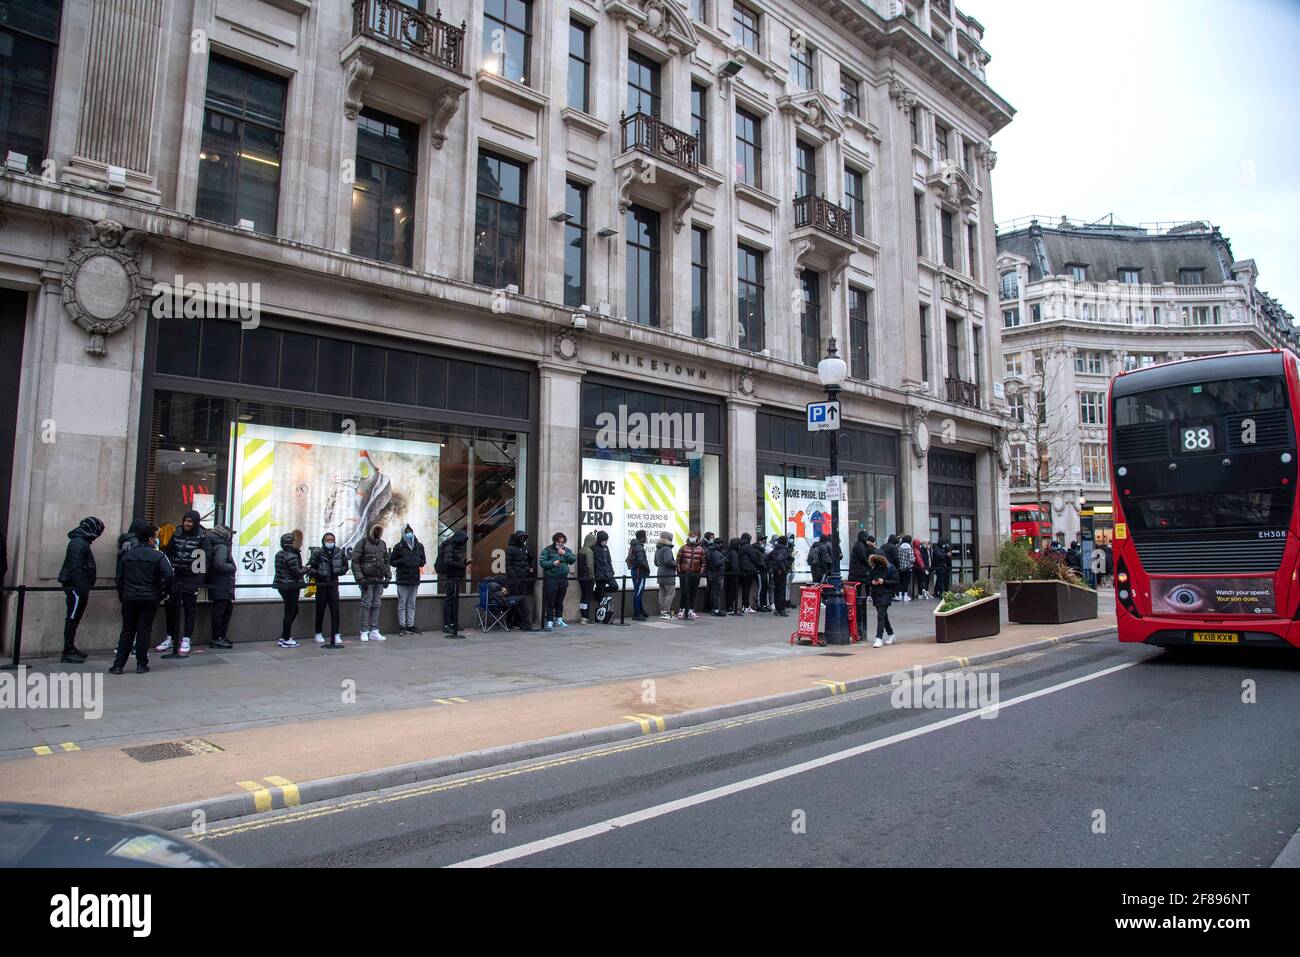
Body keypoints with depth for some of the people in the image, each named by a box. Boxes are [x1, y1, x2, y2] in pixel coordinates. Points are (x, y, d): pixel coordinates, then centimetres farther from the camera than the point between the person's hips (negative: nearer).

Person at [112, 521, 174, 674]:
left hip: (129, 598, 3)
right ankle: (141, 665, 6)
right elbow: (169, 575, -19)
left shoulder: (127, 554, 6)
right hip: (149, 599, -3)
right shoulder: (158, 556, -8)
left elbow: (119, 577, 9)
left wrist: (121, 596, 16)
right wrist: (164, 592, -4)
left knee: (127, 632, 11)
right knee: (144, 632, 3)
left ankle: (118, 665, 10)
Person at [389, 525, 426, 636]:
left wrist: (419, 562, -6)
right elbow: (391, 561, 0)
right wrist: (402, 561, -16)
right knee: (402, 603, 1)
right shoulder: (399, 546, -3)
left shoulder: (419, 546, 7)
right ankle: (402, 626, 7)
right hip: (402, 580, -3)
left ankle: (410, 625, 16)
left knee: (412, 604, 10)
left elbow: (424, 560, 17)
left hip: (415, 579, 4)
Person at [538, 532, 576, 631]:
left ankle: (559, 619, 27)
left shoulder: (567, 550, 13)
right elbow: (541, 562, -8)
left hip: (563, 578, 5)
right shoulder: (548, 550, -1)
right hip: (551, 579, -5)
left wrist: (565, 554, -10)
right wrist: (553, 563, -18)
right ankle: (549, 621, -6)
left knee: (560, 601, 14)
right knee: (550, 601, -7)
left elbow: (573, 559, 2)